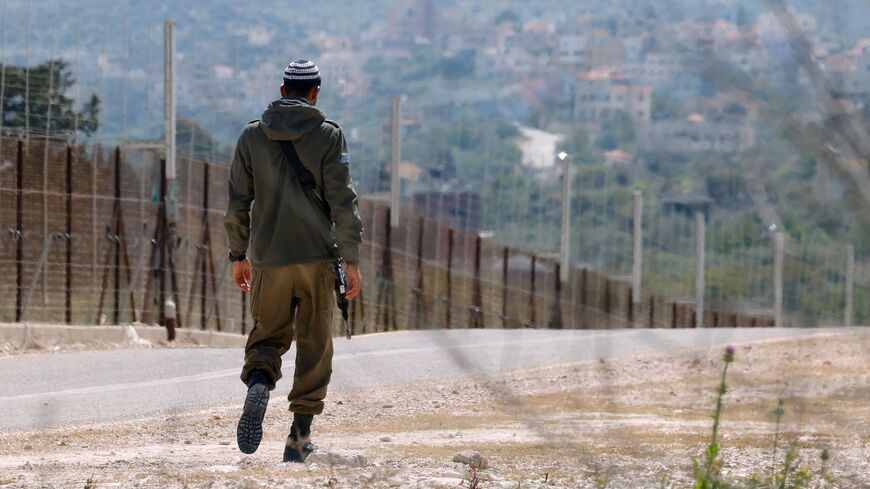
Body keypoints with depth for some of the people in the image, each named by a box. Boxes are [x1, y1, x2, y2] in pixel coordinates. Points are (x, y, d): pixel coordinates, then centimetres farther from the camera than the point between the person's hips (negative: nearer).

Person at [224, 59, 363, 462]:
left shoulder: (252, 135, 4)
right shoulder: (328, 136, -3)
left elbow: (237, 201, 5)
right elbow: (342, 201, -8)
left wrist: (238, 254, 15)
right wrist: (352, 261, -4)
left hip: (267, 258, 2)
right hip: (316, 255, -1)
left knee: (268, 336, 12)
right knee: (314, 345, 9)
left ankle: (258, 383, -22)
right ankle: (299, 436, 6)